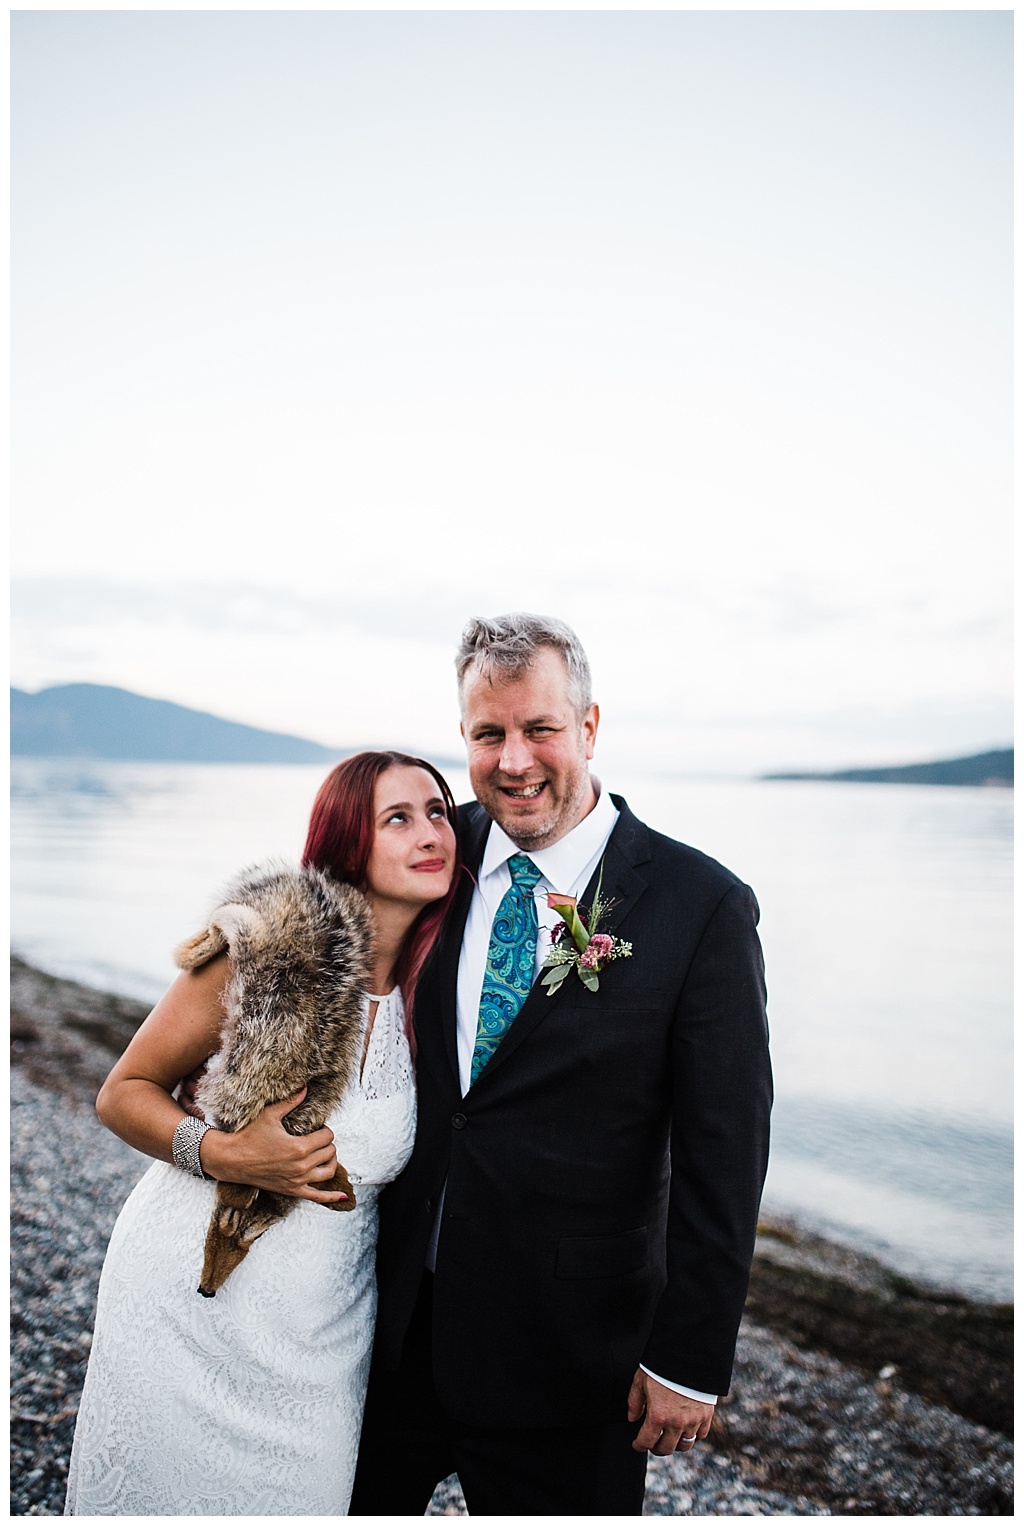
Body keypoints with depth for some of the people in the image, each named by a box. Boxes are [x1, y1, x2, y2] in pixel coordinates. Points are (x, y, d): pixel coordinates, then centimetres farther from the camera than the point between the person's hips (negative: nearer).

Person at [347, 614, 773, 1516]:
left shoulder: (703, 907, -15)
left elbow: (723, 1161, -11)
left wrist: (691, 1362, -9)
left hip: (563, 1347, -4)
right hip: (394, 1317, 4)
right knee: (358, 1503, 21)